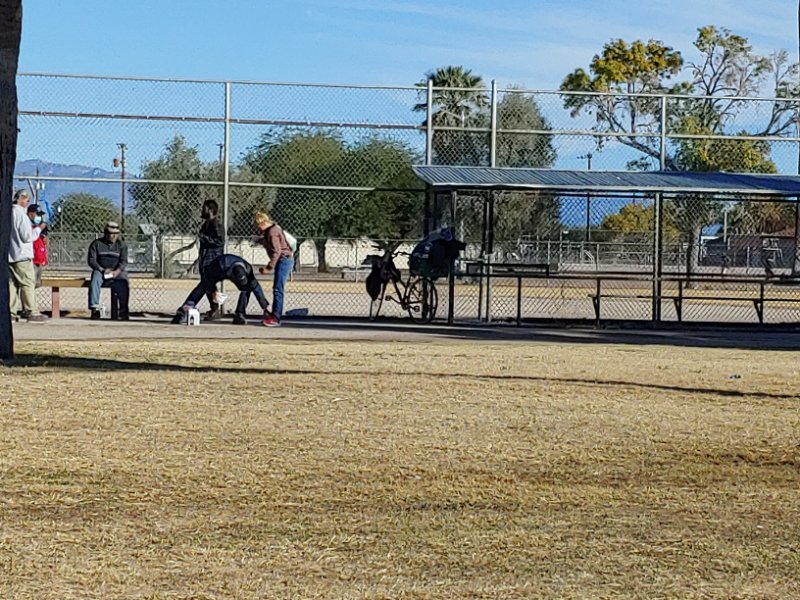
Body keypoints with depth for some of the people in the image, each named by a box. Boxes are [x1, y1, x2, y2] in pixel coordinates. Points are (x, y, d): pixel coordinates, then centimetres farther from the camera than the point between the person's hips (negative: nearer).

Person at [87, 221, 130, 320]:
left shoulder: (121, 245, 10)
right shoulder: (96, 244, 6)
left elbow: (124, 261, 0)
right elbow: (91, 260, -2)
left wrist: (117, 271, -21)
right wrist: (102, 270, -19)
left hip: (117, 272, 1)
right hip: (100, 270, -1)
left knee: (123, 284, -31)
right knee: (95, 280, -34)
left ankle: (124, 311, -26)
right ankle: (95, 309, -35)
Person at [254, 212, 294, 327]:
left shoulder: (272, 232, -15)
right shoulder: (272, 230, 16)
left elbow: (276, 252, -21)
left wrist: (269, 267, -21)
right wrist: (262, 236, 7)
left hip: (284, 260, -11)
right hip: (284, 260, 11)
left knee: (278, 289, -12)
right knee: (277, 289, 14)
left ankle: (275, 318, -14)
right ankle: (275, 315, 20)